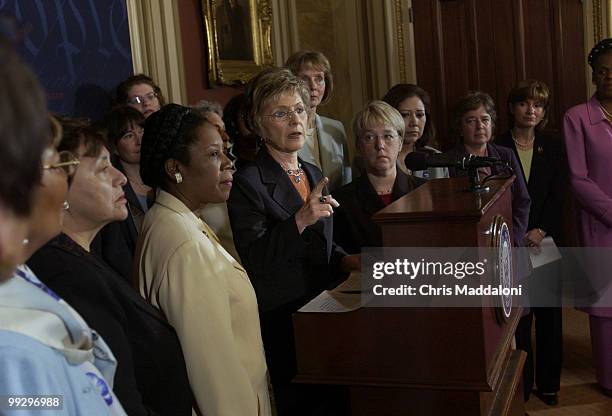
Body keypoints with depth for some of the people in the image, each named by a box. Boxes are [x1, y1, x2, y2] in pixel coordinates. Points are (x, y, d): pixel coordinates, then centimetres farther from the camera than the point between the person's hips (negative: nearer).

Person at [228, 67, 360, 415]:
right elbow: (252, 261, -19)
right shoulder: (248, 183, -12)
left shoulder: (314, 175, 11)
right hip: (281, 324, -7)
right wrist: (299, 221, -28)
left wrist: (347, 260, 2)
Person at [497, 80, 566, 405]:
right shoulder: (497, 147, 0)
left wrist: (541, 230, -14)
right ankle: (520, 386, 12)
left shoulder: (553, 147, 8)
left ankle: (548, 383, 20)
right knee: (517, 316, 0)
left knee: (549, 314, 8)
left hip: (547, 241, 3)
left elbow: (557, 196, 1)